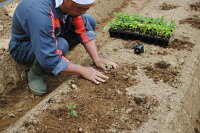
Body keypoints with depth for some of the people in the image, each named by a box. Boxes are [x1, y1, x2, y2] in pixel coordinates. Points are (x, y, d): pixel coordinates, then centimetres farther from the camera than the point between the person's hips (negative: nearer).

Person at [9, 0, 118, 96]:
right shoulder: (40, 14, -40)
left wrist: (97, 60, -16)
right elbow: (49, 61, -39)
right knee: (61, 45, -38)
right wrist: (83, 70, -30)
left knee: (90, 21, -5)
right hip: (23, 46, -7)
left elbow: (84, 29, -9)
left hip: (49, 35, 7)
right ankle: (35, 73, -11)